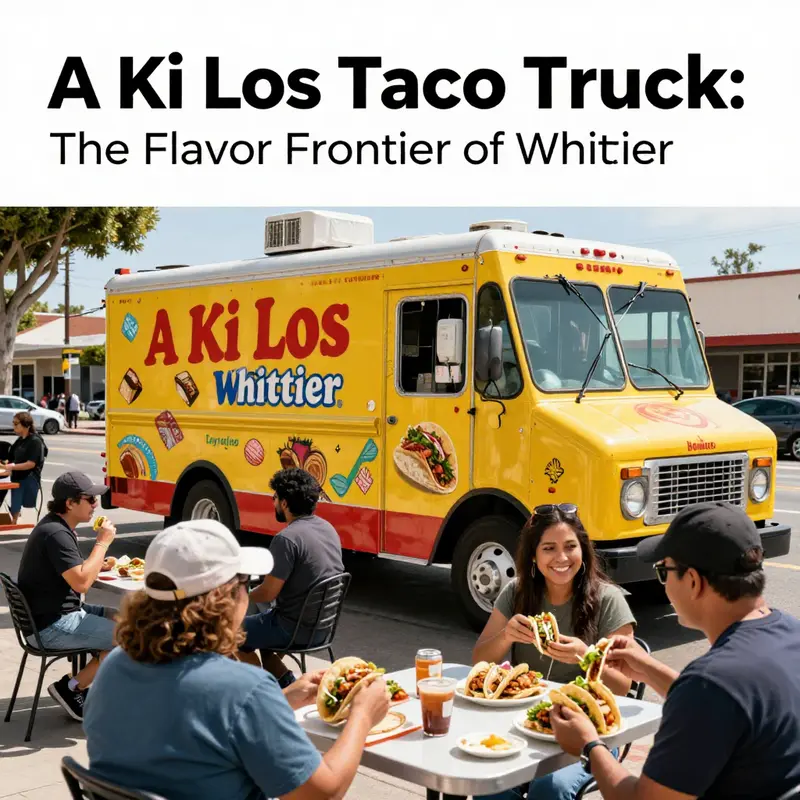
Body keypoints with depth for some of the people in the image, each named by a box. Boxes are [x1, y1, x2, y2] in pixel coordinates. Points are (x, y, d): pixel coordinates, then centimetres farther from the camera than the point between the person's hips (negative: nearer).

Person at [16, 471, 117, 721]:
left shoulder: (56, 527, 12)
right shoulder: (56, 534, -21)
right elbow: (81, 582, -26)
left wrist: (100, 565, 4)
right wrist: (102, 542, -19)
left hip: (58, 613, 11)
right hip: (51, 626, -11)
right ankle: (71, 688, 0)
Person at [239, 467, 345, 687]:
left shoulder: (287, 539, -23)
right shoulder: (328, 528, 3)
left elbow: (268, 593, -18)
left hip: (295, 627, -8)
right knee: (257, 623, 28)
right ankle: (287, 684, 23)